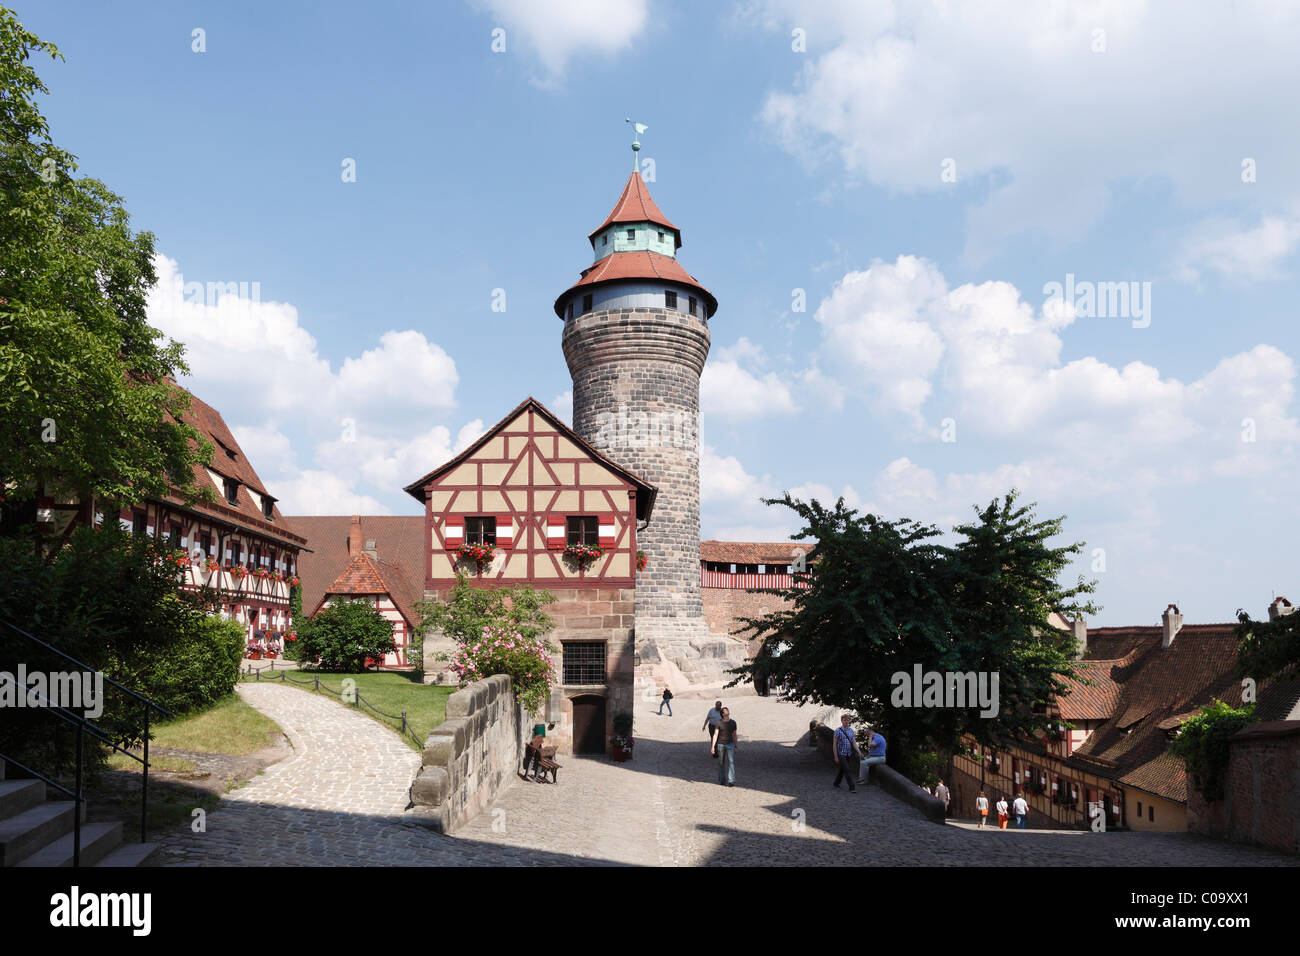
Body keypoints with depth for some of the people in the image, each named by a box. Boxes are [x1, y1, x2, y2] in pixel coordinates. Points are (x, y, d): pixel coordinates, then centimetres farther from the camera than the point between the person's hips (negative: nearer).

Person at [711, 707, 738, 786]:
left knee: (731, 762, -10)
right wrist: (713, 746, -18)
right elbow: (715, 735, -11)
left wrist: (736, 746, 8)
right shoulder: (718, 723, -8)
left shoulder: (733, 723, 1)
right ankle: (722, 780, 25)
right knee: (721, 763, 9)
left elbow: (734, 735, 8)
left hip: (730, 744, 1)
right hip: (720, 745, -1)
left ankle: (731, 781, -13)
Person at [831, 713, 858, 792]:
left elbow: (853, 742, 7)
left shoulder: (851, 730, 6)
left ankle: (836, 784, 31)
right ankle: (851, 787, -9)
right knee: (847, 770, -12)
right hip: (841, 754, -6)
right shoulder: (838, 730, -11)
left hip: (848, 754, 6)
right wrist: (836, 757, -12)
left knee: (842, 769, 15)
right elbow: (834, 743, -10)